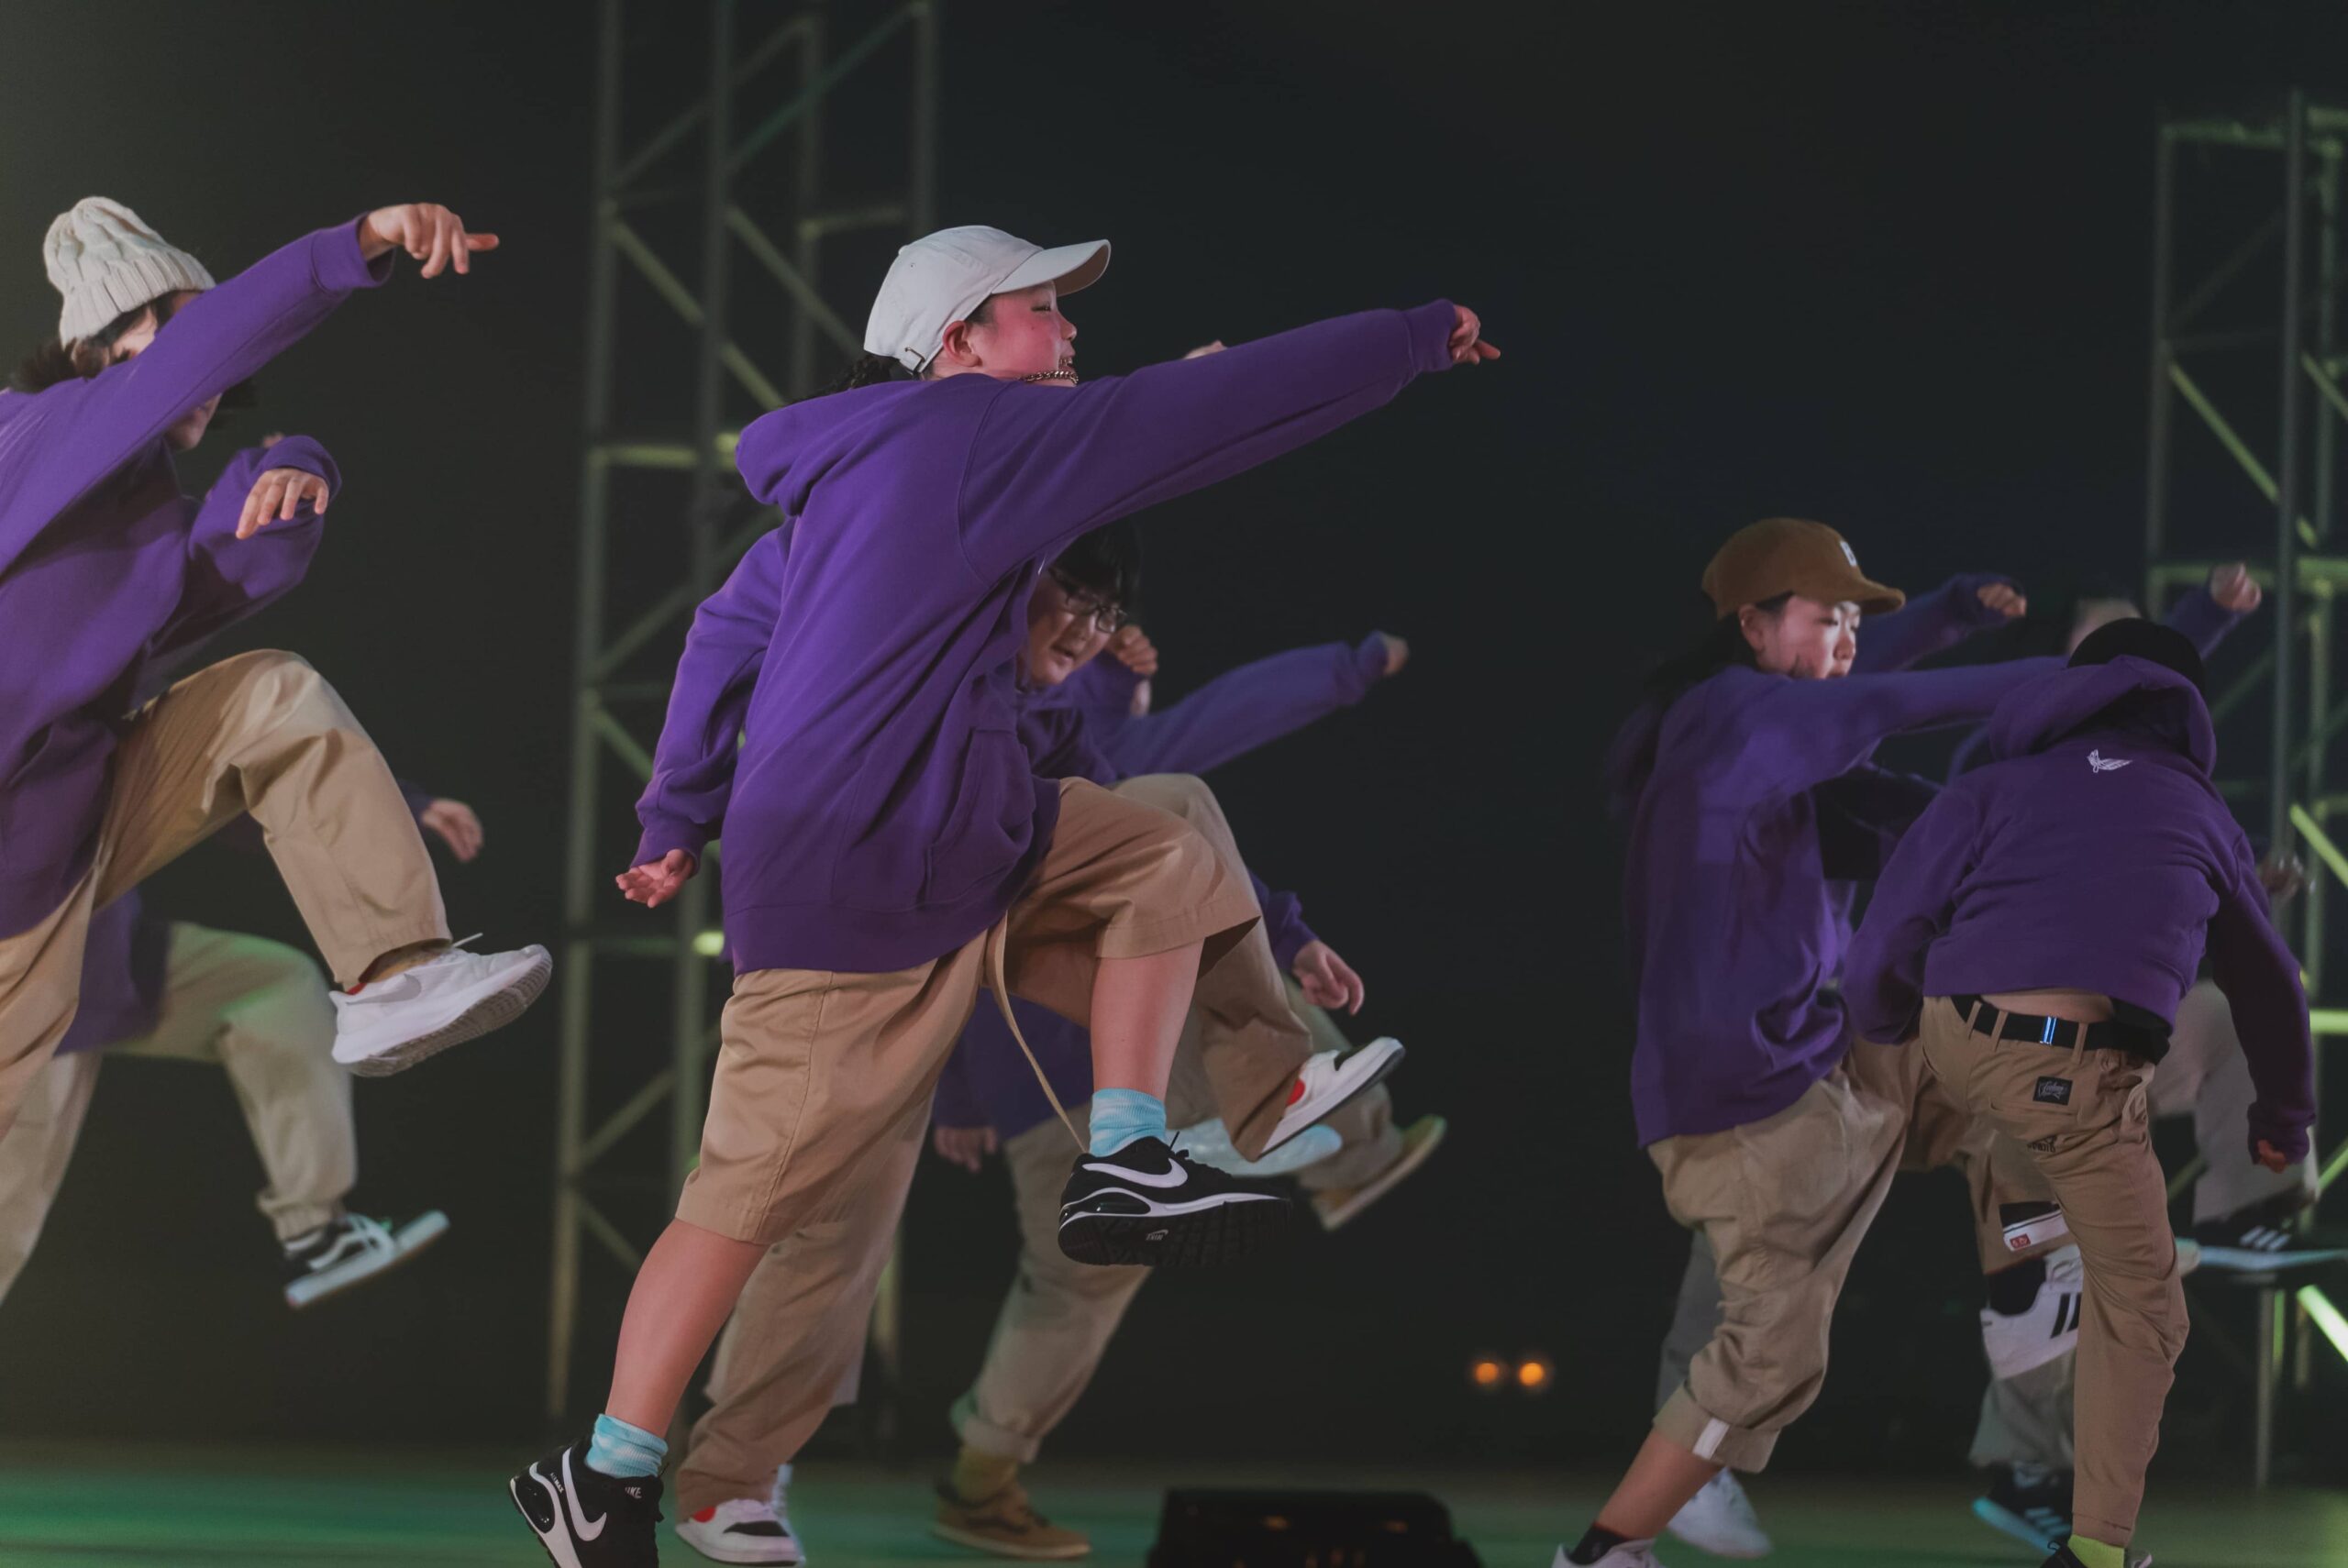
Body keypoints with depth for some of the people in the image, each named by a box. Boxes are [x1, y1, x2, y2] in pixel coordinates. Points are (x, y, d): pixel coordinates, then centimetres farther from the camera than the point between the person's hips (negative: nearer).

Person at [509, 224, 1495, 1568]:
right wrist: (1424, 338, 0)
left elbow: (726, 634, 20)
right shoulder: (982, 437, -13)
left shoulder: (856, 470, 15)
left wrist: (680, 823, 26)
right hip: (868, 890, -9)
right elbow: (1223, 408, -11)